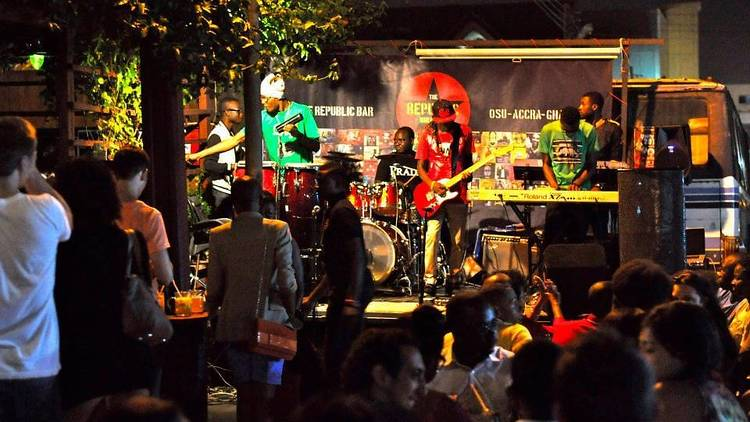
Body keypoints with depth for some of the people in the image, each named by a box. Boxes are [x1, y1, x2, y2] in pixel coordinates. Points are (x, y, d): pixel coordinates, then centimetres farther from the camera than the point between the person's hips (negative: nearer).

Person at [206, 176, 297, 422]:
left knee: (244, 393, 11)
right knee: (265, 394, 0)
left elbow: (214, 288, 3)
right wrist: (292, 316, 4)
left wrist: (211, 315, 20)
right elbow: (286, 282, -10)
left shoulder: (218, 235, 1)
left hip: (233, 325, 3)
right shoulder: (278, 231, -6)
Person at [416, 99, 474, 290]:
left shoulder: (464, 132, 6)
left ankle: (454, 277, 18)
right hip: (435, 195, -2)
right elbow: (421, 166, 2)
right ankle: (429, 278, -6)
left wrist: (468, 171, -6)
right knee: (432, 236, -11)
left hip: (457, 194, 2)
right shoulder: (428, 134, 1)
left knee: (458, 240, 5)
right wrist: (432, 184, -15)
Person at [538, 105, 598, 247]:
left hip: (581, 190, 0)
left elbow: (591, 165, 4)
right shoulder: (548, 130, 2)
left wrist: (577, 183, -11)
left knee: (577, 237, -4)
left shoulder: (588, 131, -1)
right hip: (556, 191, 0)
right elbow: (546, 163, 8)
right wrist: (553, 185, -8)